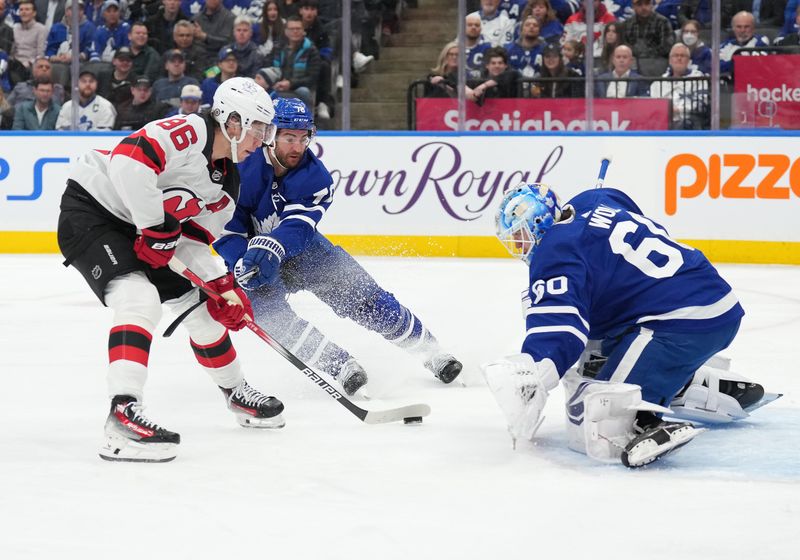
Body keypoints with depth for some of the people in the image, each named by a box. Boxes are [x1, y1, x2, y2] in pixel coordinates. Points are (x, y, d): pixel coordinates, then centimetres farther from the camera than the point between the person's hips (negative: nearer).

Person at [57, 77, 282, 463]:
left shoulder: (227, 183, 6)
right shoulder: (189, 133, -22)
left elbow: (192, 239, 10)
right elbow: (127, 160, -37)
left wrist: (223, 286, -5)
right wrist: (158, 228, -28)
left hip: (131, 232, 10)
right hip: (88, 211, -10)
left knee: (200, 305, 14)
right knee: (140, 298, -30)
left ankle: (237, 394, 34)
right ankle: (123, 418, -40)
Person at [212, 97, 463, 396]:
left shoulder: (315, 176, -15)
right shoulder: (241, 169, -22)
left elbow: (297, 226, -30)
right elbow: (226, 229, -22)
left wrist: (269, 249, -50)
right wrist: (244, 265, -40)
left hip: (300, 248, 2)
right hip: (248, 256, -2)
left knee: (363, 293, -5)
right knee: (271, 308, -29)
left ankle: (430, 351, 7)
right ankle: (337, 364, -26)